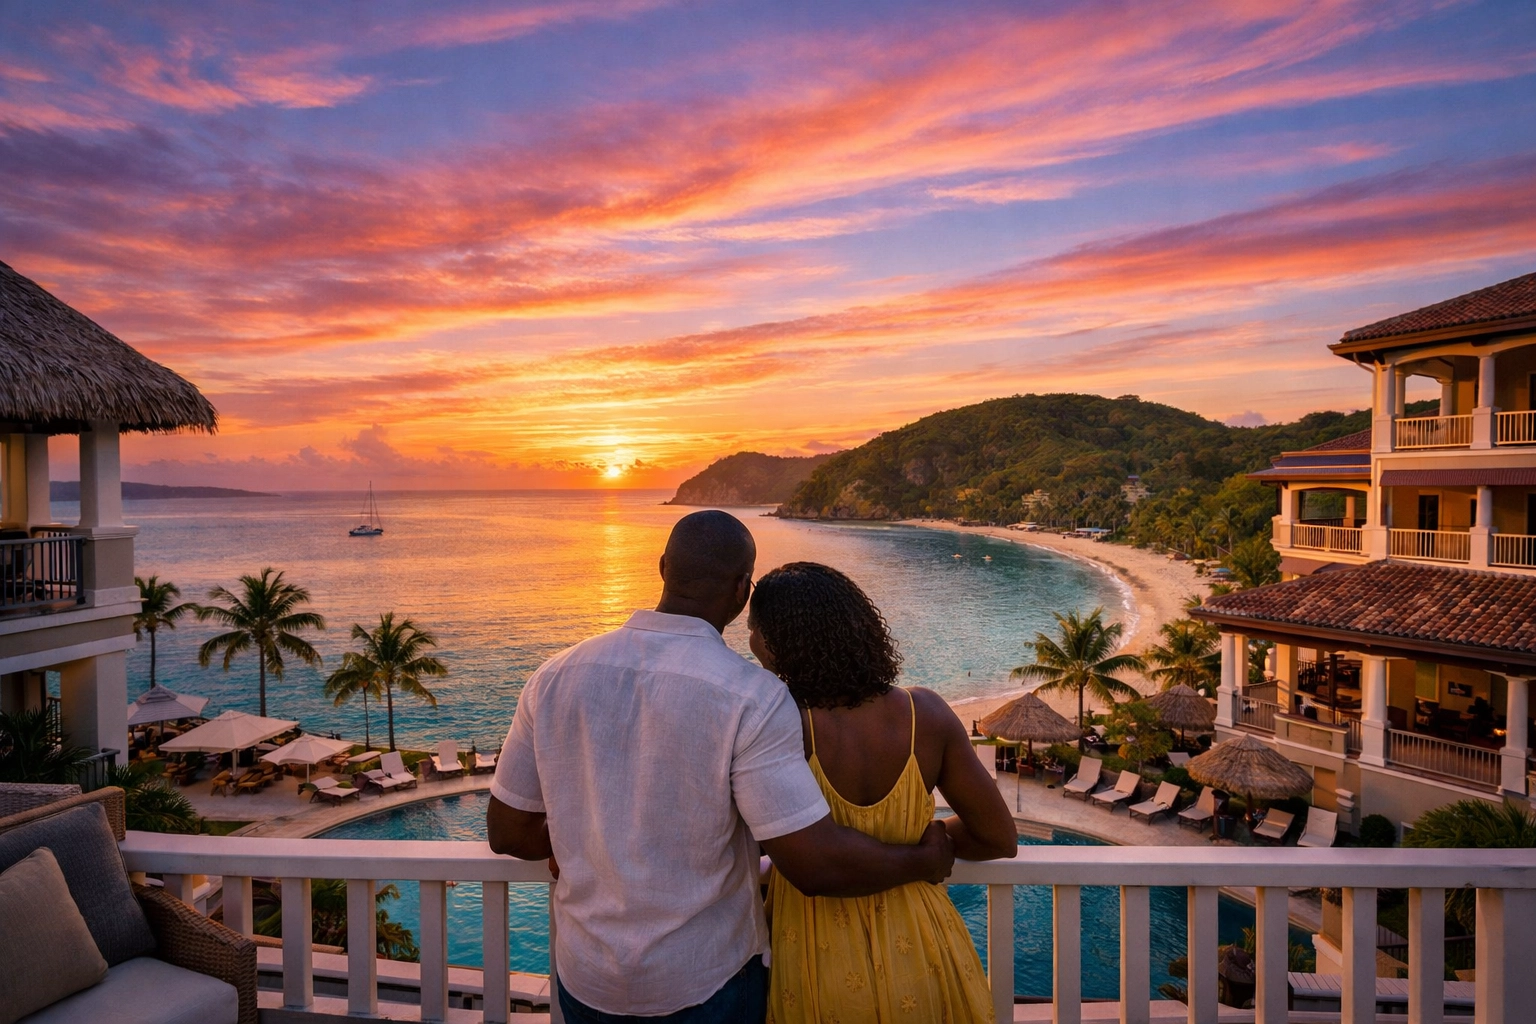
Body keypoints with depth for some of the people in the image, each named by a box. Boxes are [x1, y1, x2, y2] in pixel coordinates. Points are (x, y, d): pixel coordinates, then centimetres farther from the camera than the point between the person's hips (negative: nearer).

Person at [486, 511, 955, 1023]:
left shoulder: (555, 676, -11)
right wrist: (922, 860, -7)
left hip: (584, 980, 3)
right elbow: (818, 864, -25)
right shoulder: (751, 698, -25)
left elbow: (507, 832, -2)